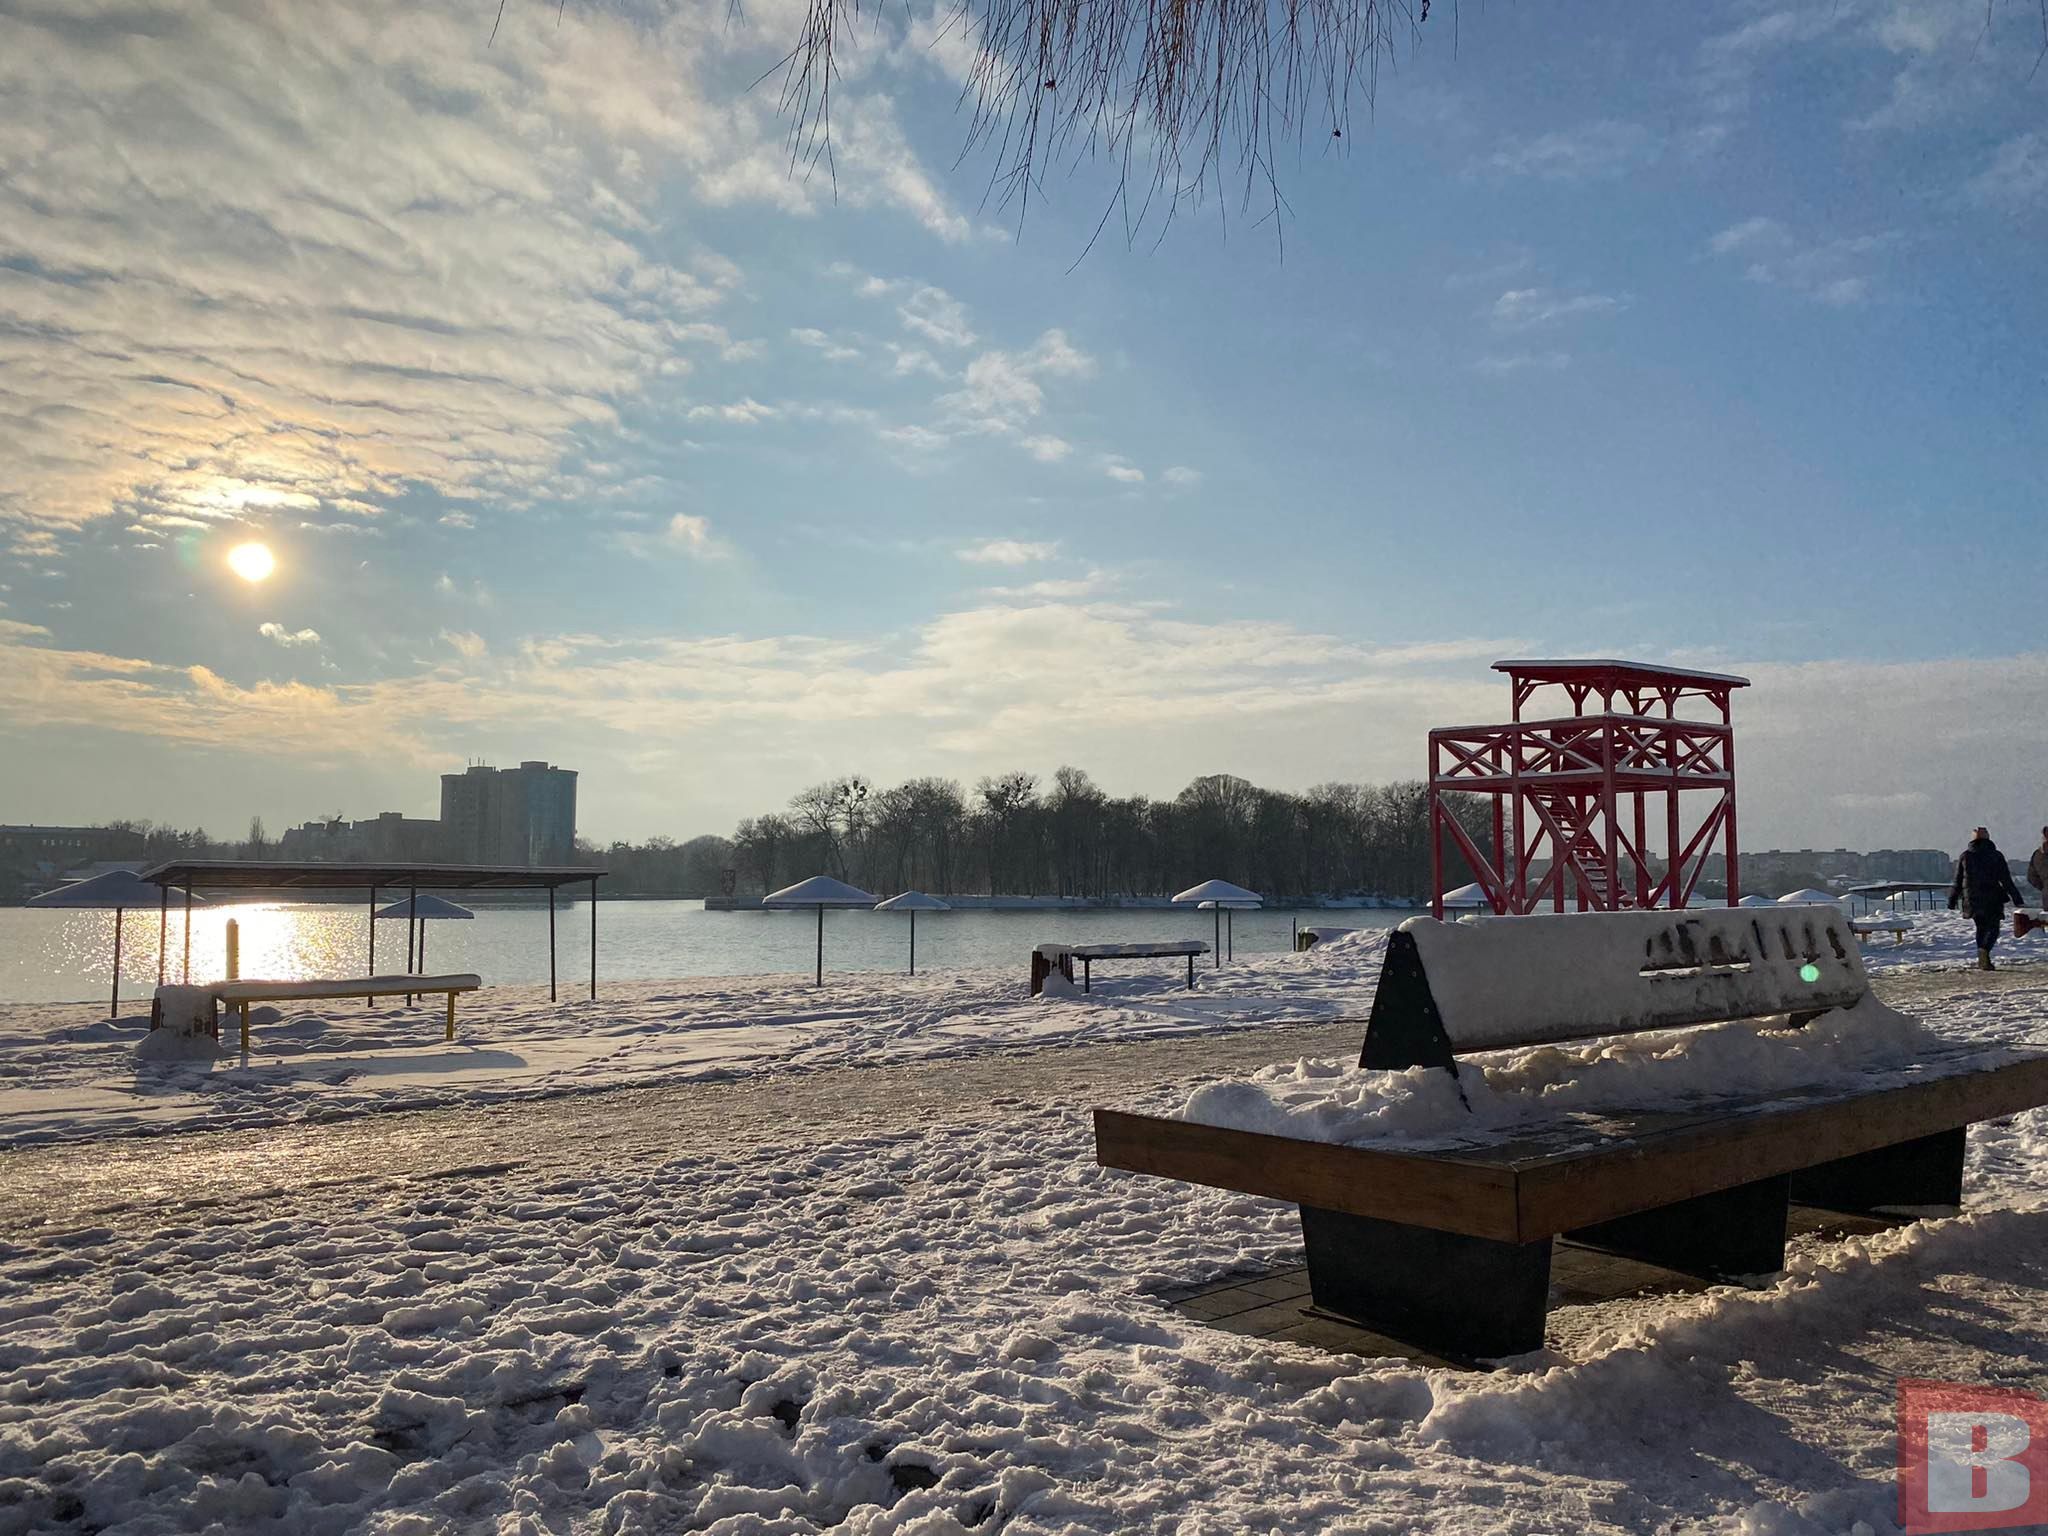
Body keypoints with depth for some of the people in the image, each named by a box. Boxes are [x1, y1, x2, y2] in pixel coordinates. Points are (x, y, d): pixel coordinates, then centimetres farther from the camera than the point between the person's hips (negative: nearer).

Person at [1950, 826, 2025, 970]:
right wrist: (2017, 900, -1)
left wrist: (1952, 902, 13)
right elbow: (2006, 881, -4)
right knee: (1993, 928, 2)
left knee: (1981, 927, 17)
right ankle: (1984, 949, -26)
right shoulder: (1996, 856, -2)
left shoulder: (1965, 856, 4)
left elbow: (1957, 881, 6)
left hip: (1972, 900, 3)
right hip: (1992, 899, -3)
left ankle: (1982, 961, 16)